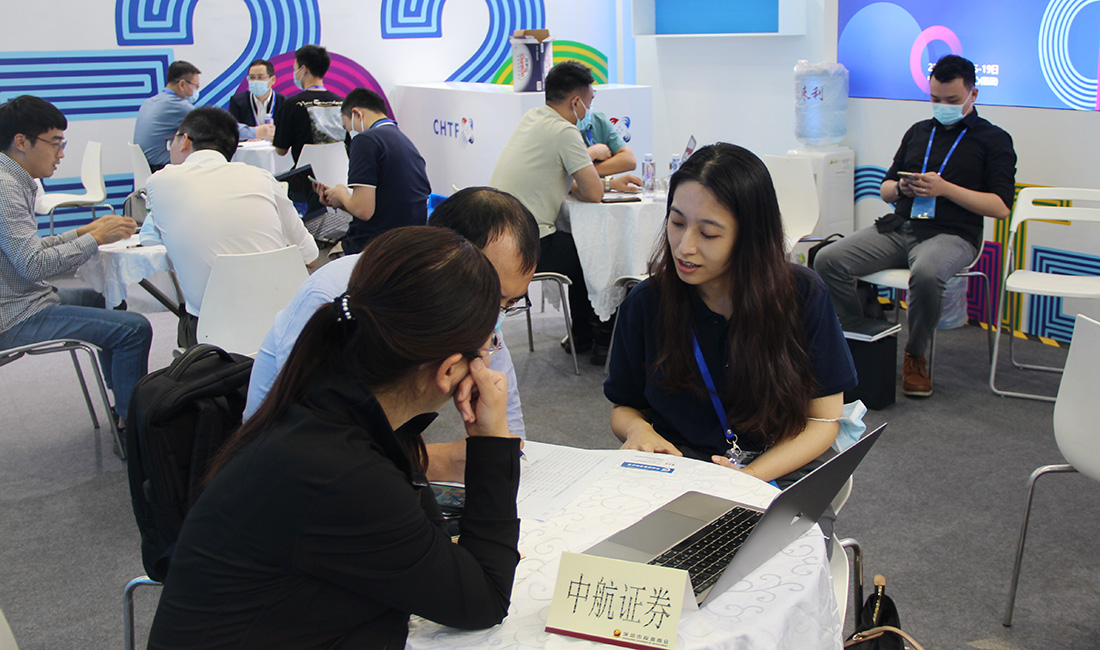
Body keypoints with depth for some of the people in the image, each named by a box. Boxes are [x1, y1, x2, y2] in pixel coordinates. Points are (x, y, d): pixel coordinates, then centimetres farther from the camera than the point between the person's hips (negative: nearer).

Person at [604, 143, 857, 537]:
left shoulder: (803, 296, -6)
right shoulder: (645, 304, -1)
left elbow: (823, 420, -1)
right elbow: (623, 408, 13)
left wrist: (748, 477, -17)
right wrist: (637, 428, -12)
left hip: (781, 473, -1)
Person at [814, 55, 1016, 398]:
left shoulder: (993, 140, 8)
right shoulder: (917, 132, 23)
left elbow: (1001, 206, -3)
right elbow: (885, 189, 26)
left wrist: (945, 188, -12)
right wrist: (900, 188, 1)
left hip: (950, 234, -5)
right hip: (898, 227, 5)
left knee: (926, 274, -41)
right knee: (828, 259, -20)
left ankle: (916, 356, -14)